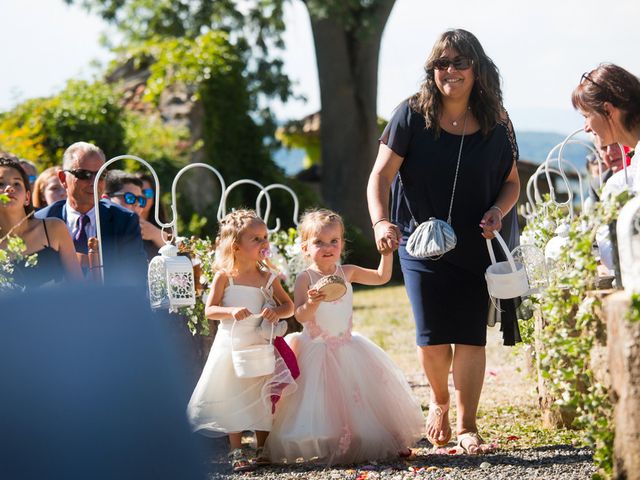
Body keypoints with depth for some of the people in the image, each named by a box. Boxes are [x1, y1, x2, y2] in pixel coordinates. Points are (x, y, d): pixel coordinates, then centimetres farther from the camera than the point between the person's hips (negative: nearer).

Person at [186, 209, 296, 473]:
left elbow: (289, 306, 7)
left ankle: (262, 450, 17)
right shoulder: (224, 276, -6)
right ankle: (236, 453, 9)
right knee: (233, 399, 2)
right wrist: (232, 311, -24)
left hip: (260, 345, 2)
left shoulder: (267, 278, 1)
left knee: (263, 399, 5)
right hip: (231, 345, -2)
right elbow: (209, 310, -7)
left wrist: (277, 312, -14)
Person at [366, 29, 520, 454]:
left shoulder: (496, 125, 0)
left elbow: (511, 182, 10)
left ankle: (467, 427, 8)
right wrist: (381, 221, -25)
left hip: (477, 246, 1)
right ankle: (440, 401, 27)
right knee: (432, 337, -4)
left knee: (471, 336, -1)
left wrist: (498, 211, -11)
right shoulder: (413, 116, -6)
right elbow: (381, 176, -8)